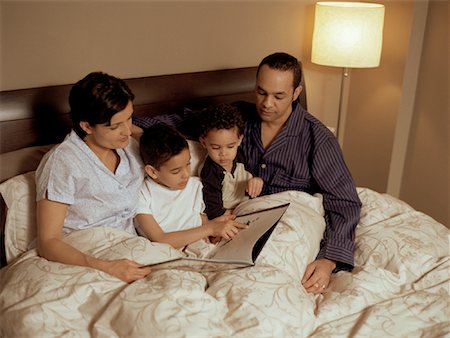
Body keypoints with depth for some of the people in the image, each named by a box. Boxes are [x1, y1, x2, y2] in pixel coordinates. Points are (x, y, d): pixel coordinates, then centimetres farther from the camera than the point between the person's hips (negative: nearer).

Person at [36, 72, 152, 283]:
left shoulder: (128, 148, 8)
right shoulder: (62, 162, -12)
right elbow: (48, 243, -15)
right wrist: (106, 268, -30)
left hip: (131, 256, 6)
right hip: (83, 263, -5)